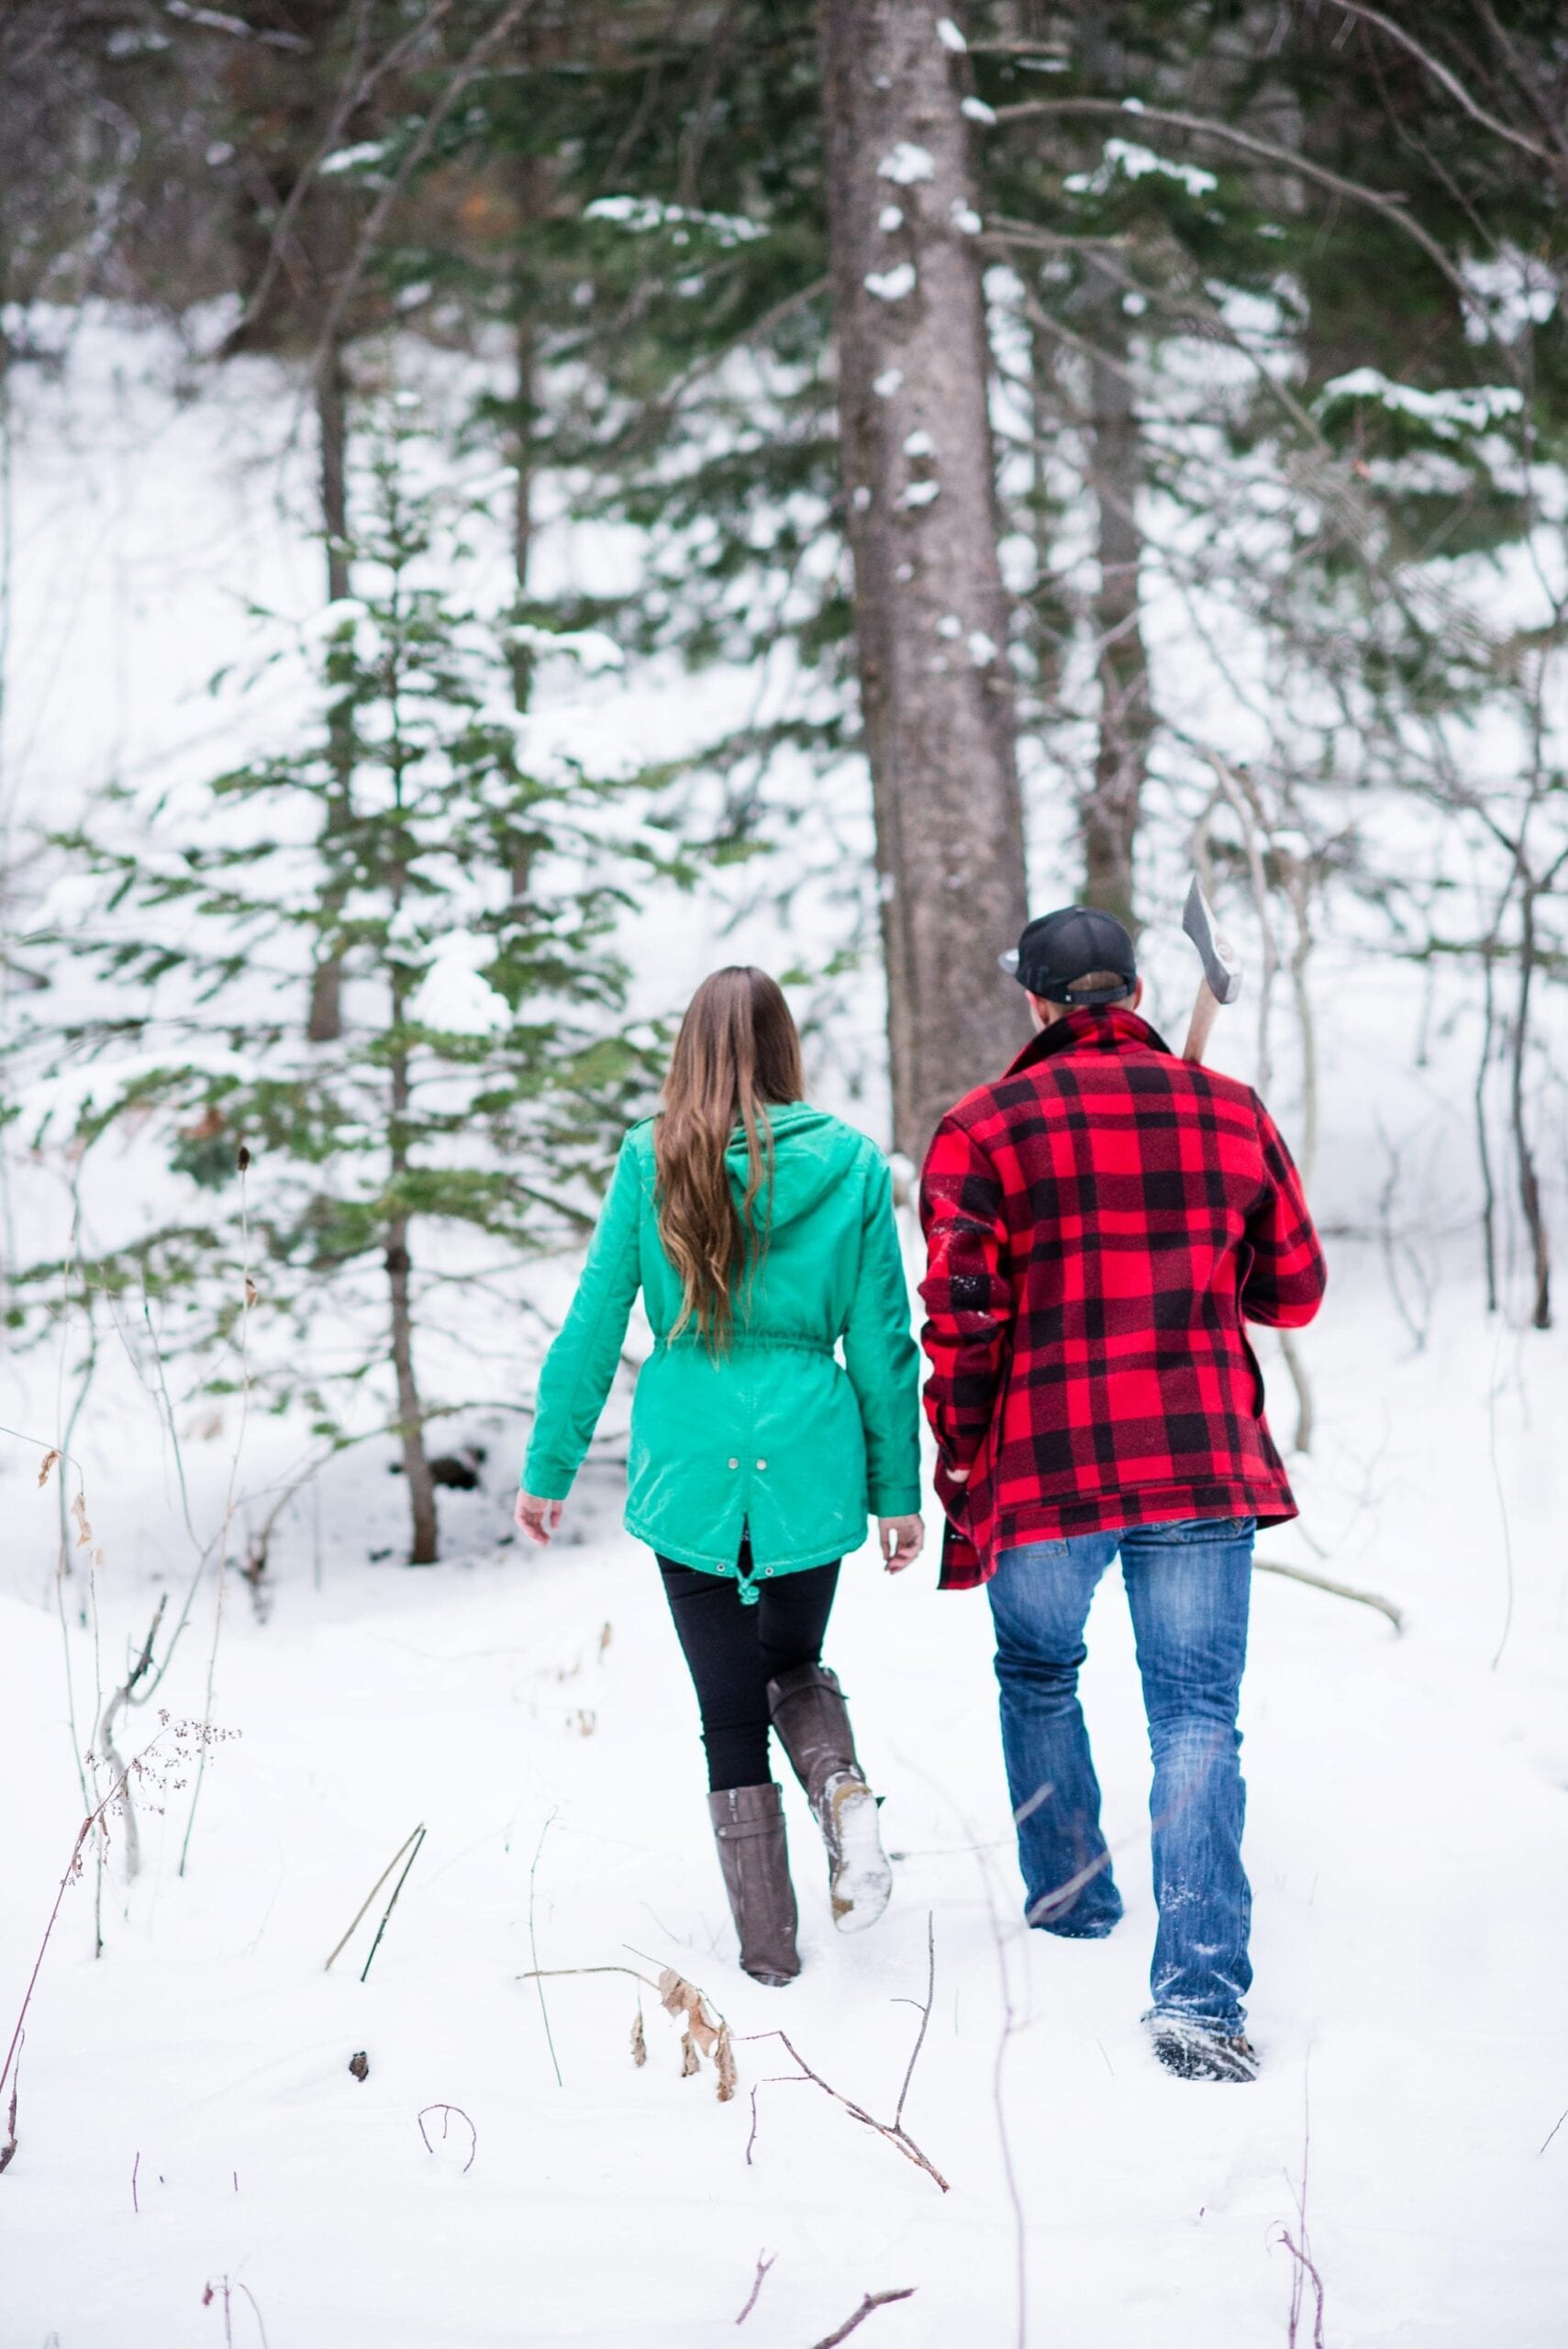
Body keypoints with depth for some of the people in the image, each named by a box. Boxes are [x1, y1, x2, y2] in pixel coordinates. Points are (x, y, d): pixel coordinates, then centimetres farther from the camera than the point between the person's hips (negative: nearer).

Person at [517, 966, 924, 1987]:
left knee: (730, 1710, 8)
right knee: (795, 1663, 23)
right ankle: (844, 1790, -7)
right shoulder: (851, 1164, -1)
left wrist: (550, 1468, 8)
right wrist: (898, 1489, 9)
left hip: (690, 1470, -1)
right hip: (808, 1463, 1)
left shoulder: (651, 1162, -3)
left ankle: (769, 1941, 7)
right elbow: (883, 1343, 2)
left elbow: (594, 1327, 0)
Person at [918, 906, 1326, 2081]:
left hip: (1043, 1461, -1)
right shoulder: (1233, 1112, 5)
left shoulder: (985, 1126, -5)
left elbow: (962, 1313, -10)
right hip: (1203, 1458, 1)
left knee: (1039, 1676, 24)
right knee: (1196, 1714, 0)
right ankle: (1200, 1985, -13)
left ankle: (1070, 1895, 37)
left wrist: (959, 1454, 2)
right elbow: (1294, 1292, 11)